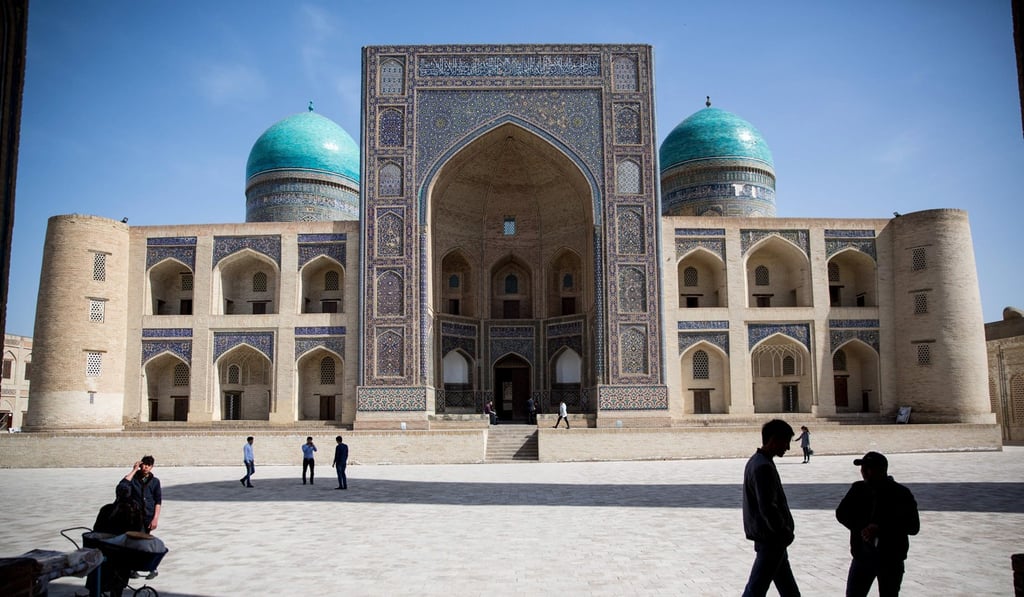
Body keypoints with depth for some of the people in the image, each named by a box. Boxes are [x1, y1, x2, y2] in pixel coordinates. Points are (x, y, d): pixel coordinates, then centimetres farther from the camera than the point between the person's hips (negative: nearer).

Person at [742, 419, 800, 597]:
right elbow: (768, 508, -27)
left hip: (770, 537, 10)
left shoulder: (757, 461, 10)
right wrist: (785, 532, -14)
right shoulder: (763, 467, -22)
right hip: (771, 538, -10)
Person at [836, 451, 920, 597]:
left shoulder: (900, 493, -9)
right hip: (862, 556, 3)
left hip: (891, 559, -3)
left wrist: (880, 529, -24)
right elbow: (841, 513, -1)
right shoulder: (858, 489, 1)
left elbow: (913, 526, -13)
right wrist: (863, 528, -18)